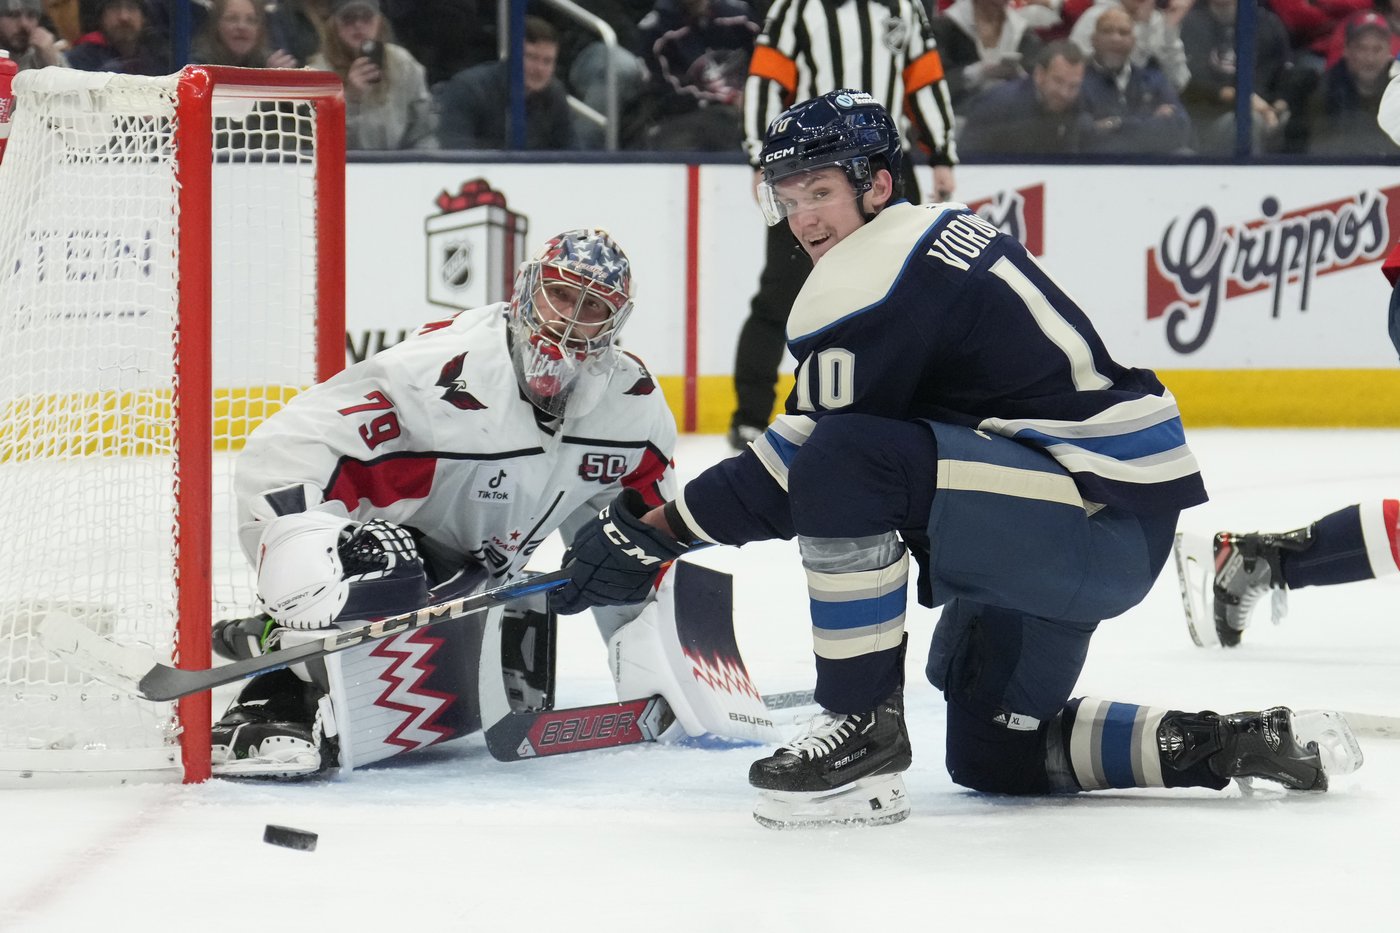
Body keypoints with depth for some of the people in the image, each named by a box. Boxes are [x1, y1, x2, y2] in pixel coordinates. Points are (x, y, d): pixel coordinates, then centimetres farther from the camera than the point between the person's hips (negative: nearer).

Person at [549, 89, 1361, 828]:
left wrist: (650, 532, -8)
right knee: (993, 752, 20)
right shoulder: (944, 232, 17)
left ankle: (864, 736, -18)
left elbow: (799, 466, -15)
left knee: (844, 463, -27)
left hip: (1101, 518, -11)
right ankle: (1225, 747, 15)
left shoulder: (869, 280, -14)